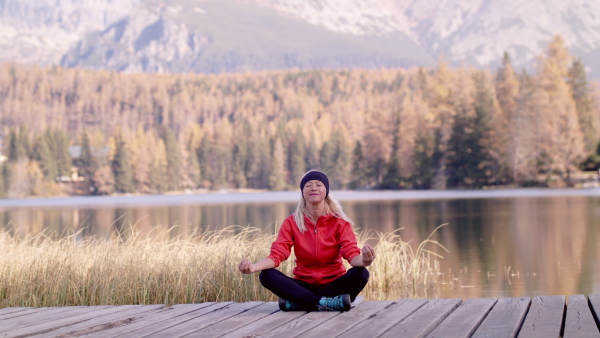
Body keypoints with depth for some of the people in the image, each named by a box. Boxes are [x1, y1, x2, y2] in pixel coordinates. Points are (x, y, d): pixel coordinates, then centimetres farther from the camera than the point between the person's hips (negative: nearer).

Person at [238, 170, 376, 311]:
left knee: (360, 274, -31)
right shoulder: (291, 222, 2)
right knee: (267, 275, -25)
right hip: (304, 286, 1)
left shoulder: (339, 222, -2)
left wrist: (363, 261, -41)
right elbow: (277, 254, -9)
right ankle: (329, 303, -31)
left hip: (333, 284, -1)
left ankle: (297, 303, -27)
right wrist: (253, 266, -31)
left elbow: (352, 254, -15)